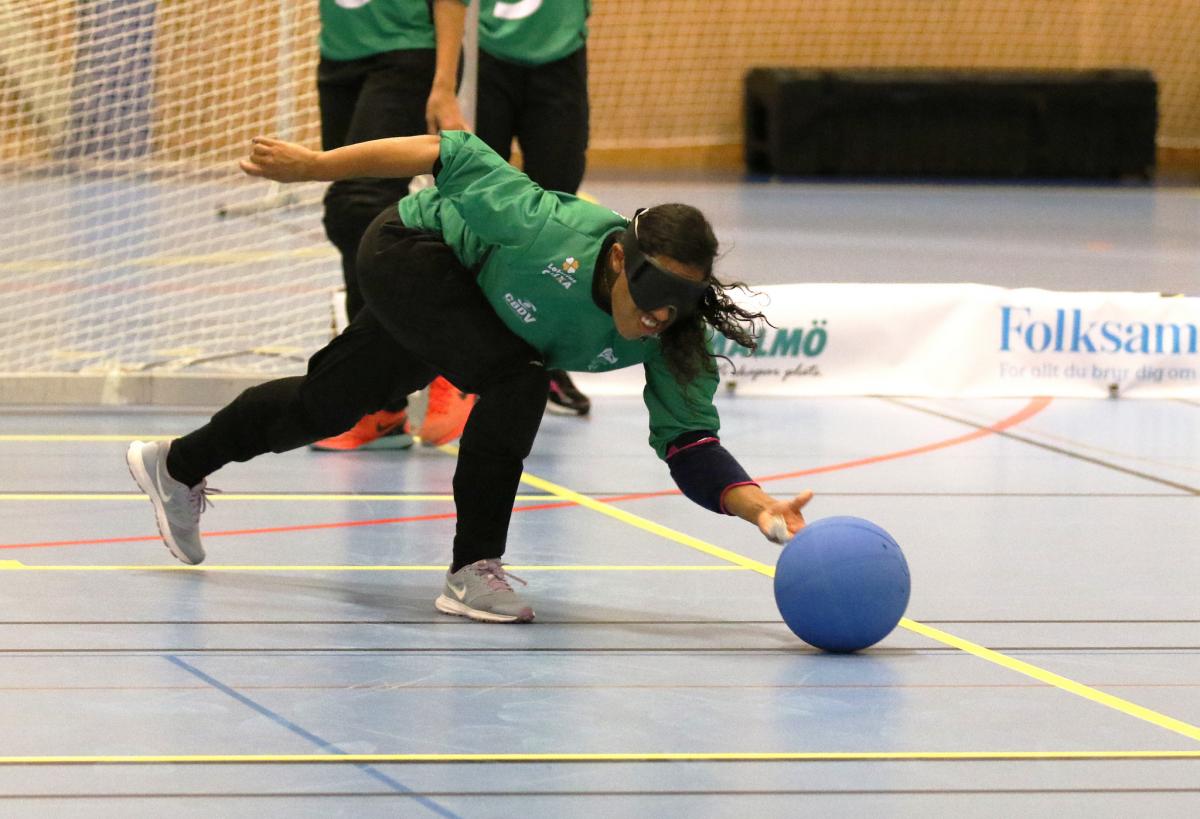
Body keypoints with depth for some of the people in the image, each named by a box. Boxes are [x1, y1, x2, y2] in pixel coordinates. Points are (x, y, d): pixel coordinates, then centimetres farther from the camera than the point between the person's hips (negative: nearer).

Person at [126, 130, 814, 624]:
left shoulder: (672, 342, -30)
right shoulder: (552, 233, -43)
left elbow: (693, 447, -30)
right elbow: (452, 157, -32)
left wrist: (760, 507, -49)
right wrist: (314, 165, -26)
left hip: (450, 304, 6)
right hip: (410, 251, -6)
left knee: (326, 403, 24)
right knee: (518, 377, -29)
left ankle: (179, 467, 49)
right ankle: (472, 572, -17)